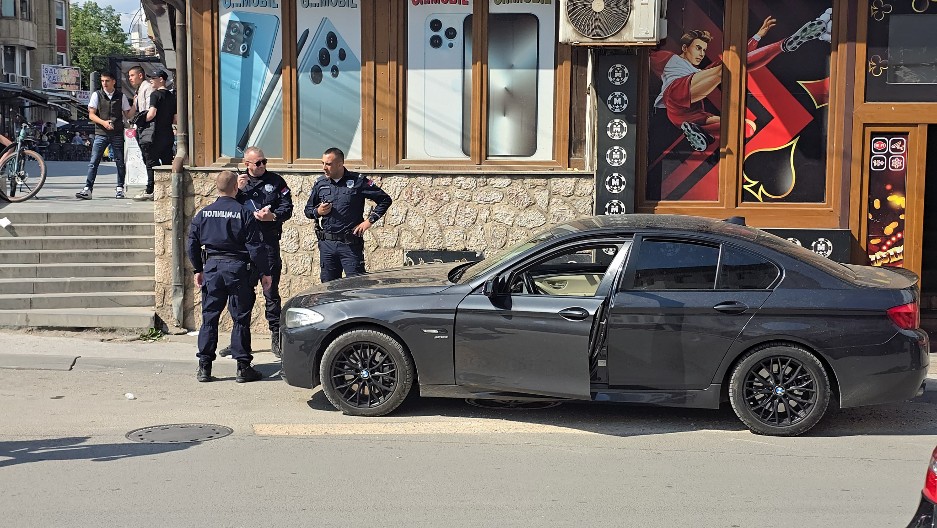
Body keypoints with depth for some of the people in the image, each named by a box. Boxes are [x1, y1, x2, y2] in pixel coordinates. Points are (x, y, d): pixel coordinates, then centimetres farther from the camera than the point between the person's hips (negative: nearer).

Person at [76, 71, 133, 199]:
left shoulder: (121, 96, 6)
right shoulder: (97, 95, 5)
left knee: (120, 162, 3)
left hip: (117, 133, 1)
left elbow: (128, 114, 11)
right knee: (94, 161, -7)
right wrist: (103, 122, -14)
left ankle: (120, 188, 15)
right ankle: (88, 189, -8)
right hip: (101, 133, 0)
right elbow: (91, 114, 1)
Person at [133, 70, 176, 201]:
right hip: (168, 135, 6)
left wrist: (142, 120, -2)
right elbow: (175, 119, 11)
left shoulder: (155, 94, -8)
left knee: (151, 163, 0)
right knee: (167, 163, 8)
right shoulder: (172, 96, 12)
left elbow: (151, 114, -19)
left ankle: (149, 191, 3)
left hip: (155, 135, -6)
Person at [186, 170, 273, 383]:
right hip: (237, 268, -3)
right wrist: (265, 272, 0)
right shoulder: (244, 214, -7)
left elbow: (193, 244, 9)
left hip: (212, 267, 3)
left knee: (209, 317, 9)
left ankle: (204, 367, 9)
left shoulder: (203, 214, 4)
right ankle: (243, 367, 6)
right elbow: (255, 246, -8)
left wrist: (198, 269, 21)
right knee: (241, 318, 4)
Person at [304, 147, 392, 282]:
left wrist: (369, 220, -5)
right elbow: (307, 209, 21)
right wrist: (317, 212, -2)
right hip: (327, 244, 4)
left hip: (351, 245, -4)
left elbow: (385, 200, 1)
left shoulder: (357, 181, -2)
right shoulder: (320, 184, 10)